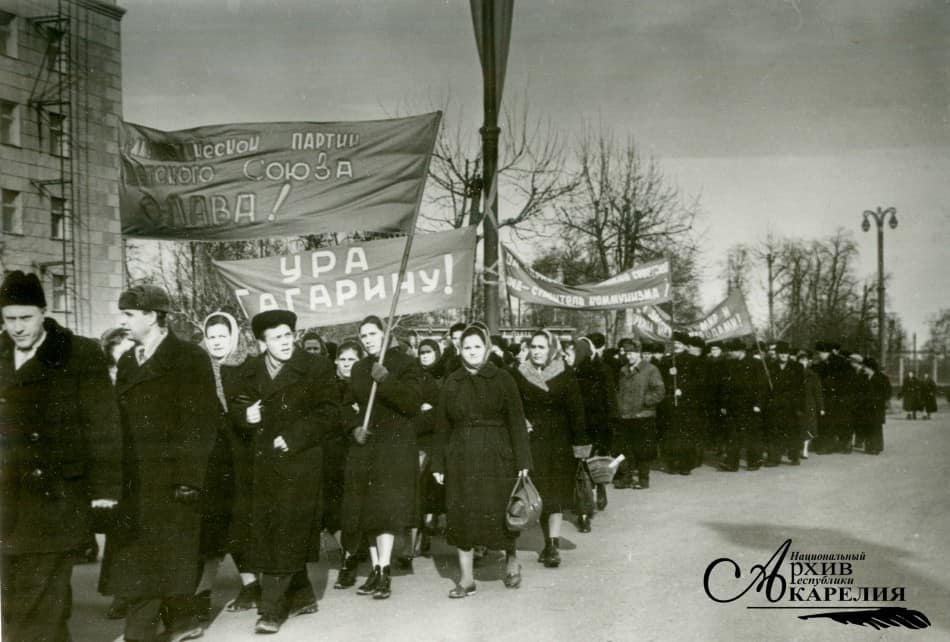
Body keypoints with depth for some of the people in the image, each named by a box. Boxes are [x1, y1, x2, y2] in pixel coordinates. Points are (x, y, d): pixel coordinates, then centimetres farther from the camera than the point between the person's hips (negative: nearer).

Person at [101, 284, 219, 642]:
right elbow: (119, 421, 13)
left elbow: (202, 422, -10)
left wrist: (188, 477, -16)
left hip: (169, 477, -6)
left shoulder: (189, 358, -5)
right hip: (132, 477, 6)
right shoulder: (127, 362, 16)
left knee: (147, 559, -5)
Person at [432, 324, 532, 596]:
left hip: (496, 456, -3)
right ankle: (466, 579, 13)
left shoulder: (502, 379, 0)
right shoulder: (452, 383, 8)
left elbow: (516, 421, -2)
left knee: (499, 512, -1)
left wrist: (522, 461, -7)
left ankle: (512, 558, 28)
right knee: (462, 516, 3)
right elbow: (442, 426, 9)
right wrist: (438, 464, 6)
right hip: (460, 459, 3)